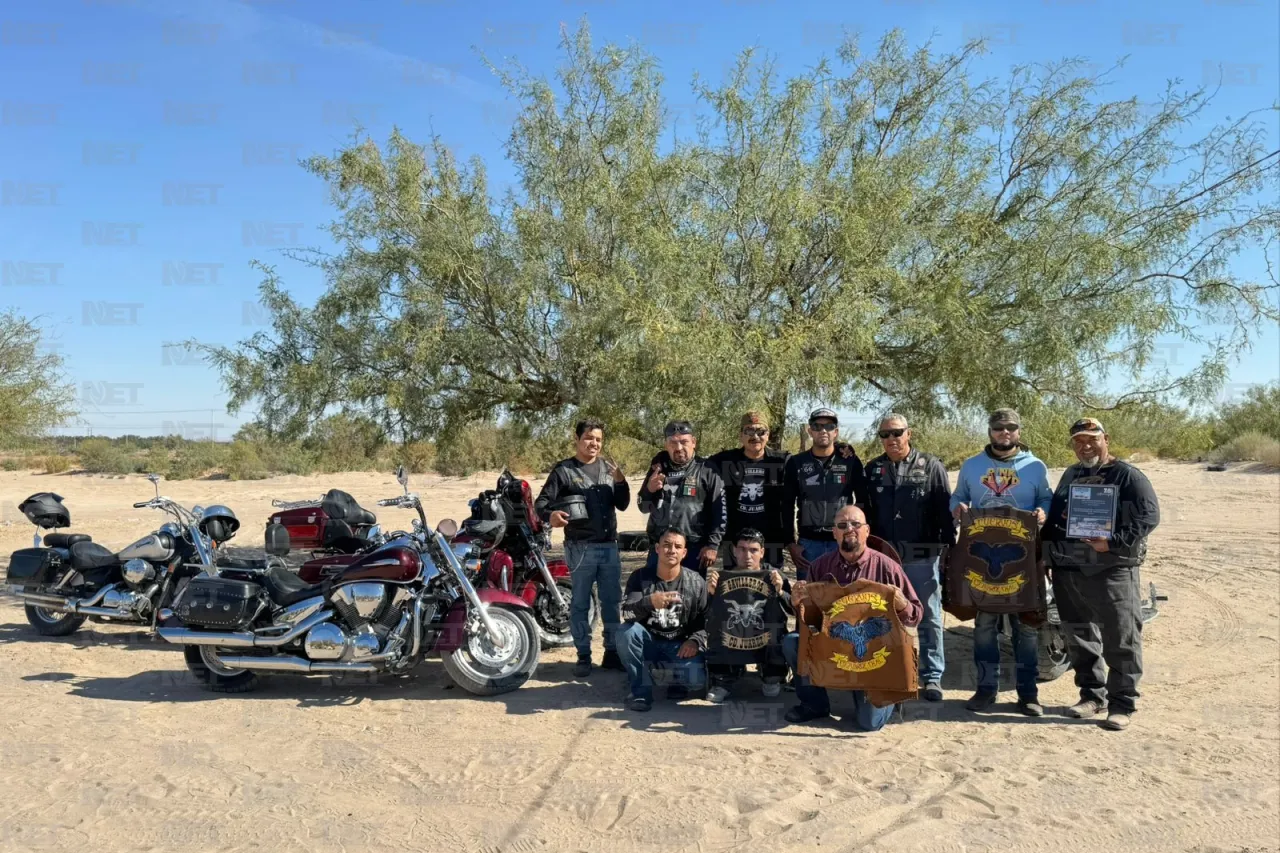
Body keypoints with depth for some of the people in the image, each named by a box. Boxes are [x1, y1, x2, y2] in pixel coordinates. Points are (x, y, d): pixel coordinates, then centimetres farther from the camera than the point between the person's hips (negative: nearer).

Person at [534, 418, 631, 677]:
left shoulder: (608, 468, 10)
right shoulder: (564, 470, -4)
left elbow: (622, 505, 8)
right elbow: (541, 502, -9)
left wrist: (621, 482, -10)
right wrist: (550, 515, -31)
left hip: (609, 546, 5)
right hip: (581, 548, -4)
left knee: (612, 601, 10)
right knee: (580, 604, 4)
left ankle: (612, 652, 22)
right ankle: (583, 656, 13)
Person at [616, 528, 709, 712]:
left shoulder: (696, 582, -4)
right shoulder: (640, 577, -7)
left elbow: (706, 619, 0)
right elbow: (627, 614, -21)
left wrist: (695, 640, -21)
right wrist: (649, 602, -42)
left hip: (679, 645, 0)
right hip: (648, 642, 1)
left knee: (696, 679, -28)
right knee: (626, 631, -31)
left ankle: (676, 679, 11)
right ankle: (641, 689, -12)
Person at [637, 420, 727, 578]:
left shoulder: (707, 471, -1)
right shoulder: (658, 468, 13)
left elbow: (720, 512, -4)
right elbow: (644, 507, 18)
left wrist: (712, 545, -10)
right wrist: (649, 490, -3)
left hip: (694, 550, -4)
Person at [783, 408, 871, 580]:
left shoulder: (851, 462, 4)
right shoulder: (796, 463, 5)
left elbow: (863, 501, 7)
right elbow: (787, 505, 7)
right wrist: (790, 543, 1)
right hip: (808, 543, 0)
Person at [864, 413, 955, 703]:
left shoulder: (931, 467, -1)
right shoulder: (873, 469, 7)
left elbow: (945, 511, -1)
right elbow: (865, 513, 10)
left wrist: (949, 548, -5)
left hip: (922, 557, -2)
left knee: (929, 618, 5)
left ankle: (932, 676, 14)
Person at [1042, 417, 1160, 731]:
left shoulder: (1127, 476, -4)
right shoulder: (1070, 476, 17)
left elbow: (1149, 516, -13)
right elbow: (1054, 517, 22)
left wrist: (1112, 542, -23)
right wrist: (1048, 553, 12)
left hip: (1112, 572, -6)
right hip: (1068, 572, 6)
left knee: (1121, 642, -2)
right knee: (1079, 639, 13)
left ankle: (1121, 704, 8)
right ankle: (1091, 695, 26)